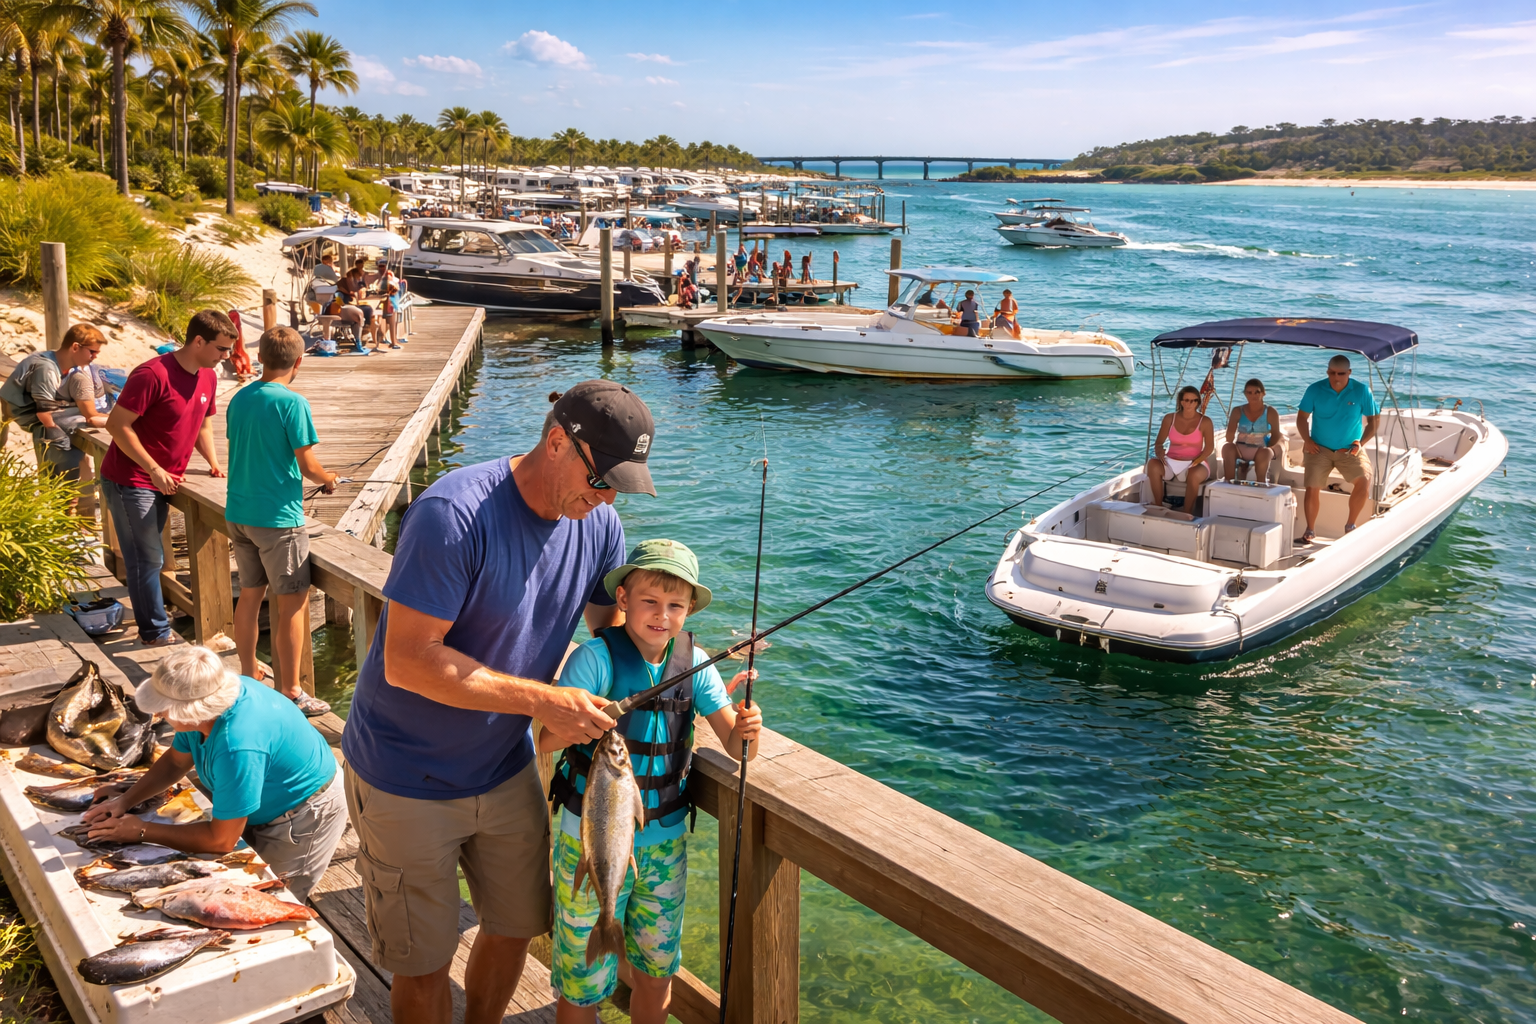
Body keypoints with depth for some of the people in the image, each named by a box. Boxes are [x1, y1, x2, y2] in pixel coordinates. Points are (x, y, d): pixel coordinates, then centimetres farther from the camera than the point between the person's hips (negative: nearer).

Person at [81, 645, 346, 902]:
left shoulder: (238, 746, -39)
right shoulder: (211, 697, -14)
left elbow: (221, 840, -29)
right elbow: (176, 761, 8)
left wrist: (142, 832, -19)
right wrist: (124, 801, -4)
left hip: (302, 822, -8)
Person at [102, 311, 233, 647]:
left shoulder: (208, 378, 3)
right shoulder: (153, 374, -22)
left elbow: (203, 424, 17)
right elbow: (117, 424, -20)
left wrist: (214, 463, 2)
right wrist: (154, 470, -21)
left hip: (161, 481, 8)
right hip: (130, 482, -8)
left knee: (149, 558, 16)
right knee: (147, 559, -2)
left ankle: (149, 624, 25)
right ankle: (156, 633, 7)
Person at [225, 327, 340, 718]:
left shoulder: (239, 399, 6)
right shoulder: (293, 403, -15)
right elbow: (307, 466, -15)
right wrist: (328, 479, 7)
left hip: (239, 512, 7)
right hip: (279, 517, -7)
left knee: (250, 594, 18)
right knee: (292, 603, 0)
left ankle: (248, 674, 29)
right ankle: (290, 693, 3)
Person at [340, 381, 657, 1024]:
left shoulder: (599, 524, -7)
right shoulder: (454, 514, -28)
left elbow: (612, 628, 7)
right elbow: (406, 662, -29)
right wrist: (541, 700, -30)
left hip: (506, 770, 6)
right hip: (407, 776, -6)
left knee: (515, 927, 20)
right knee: (425, 964, 6)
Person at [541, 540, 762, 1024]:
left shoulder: (693, 662, -5)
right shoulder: (596, 657, -18)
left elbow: (735, 747, -6)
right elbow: (547, 739, -21)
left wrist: (746, 730, -29)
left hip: (665, 840, 4)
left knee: (657, 971, 20)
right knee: (583, 983, 9)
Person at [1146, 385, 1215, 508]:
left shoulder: (1204, 421, 0)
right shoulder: (1170, 419, 7)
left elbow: (1210, 447, -8)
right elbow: (1159, 443, 7)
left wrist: (1197, 461, -26)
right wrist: (1159, 452, -17)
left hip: (1194, 464, -2)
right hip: (1171, 462, 2)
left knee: (1194, 475, -39)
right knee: (1153, 464, -32)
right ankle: (1158, 507, -25)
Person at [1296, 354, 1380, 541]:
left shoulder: (1361, 391, -5)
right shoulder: (1315, 390, -4)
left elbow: (1375, 419, 3)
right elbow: (1302, 416, 5)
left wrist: (1361, 442, -7)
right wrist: (1307, 440, -9)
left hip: (1349, 449, 0)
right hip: (1319, 448, 0)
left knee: (1364, 480, -20)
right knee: (1312, 488, -10)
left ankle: (1351, 525, 0)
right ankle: (1310, 530, 9)